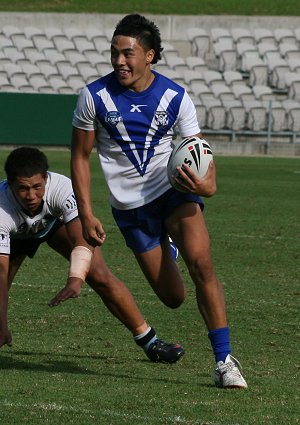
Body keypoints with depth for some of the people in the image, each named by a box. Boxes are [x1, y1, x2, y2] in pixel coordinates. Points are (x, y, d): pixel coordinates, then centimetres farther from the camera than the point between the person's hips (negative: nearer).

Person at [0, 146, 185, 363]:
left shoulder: (62, 188, -42)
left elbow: (82, 240, -47)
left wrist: (75, 280, -65)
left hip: (57, 220, 0)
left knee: (101, 276, -13)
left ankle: (148, 341, -1)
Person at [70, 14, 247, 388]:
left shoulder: (176, 98, -10)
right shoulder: (94, 96, -10)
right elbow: (80, 157, 0)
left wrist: (206, 185, -30)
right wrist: (86, 215, -5)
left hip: (174, 189, -1)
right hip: (130, 205, 1)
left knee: (201, 264, -25)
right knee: (173, 298, 2)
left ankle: (224, 361, -17)